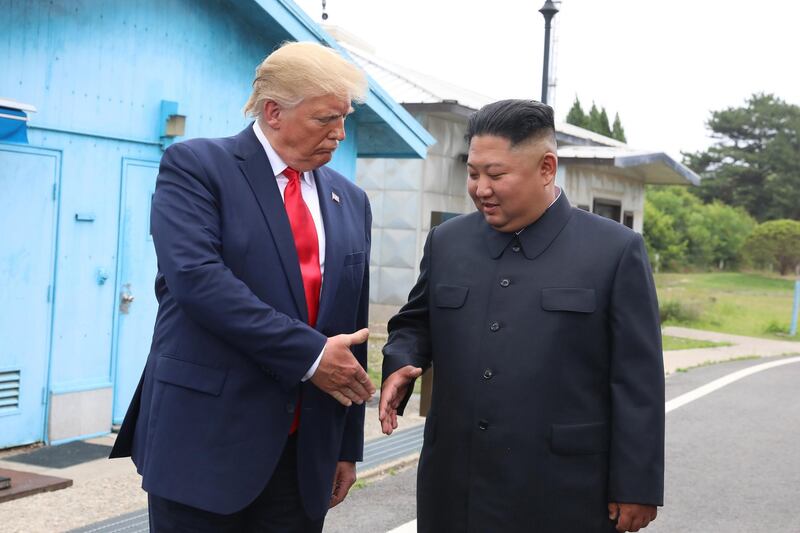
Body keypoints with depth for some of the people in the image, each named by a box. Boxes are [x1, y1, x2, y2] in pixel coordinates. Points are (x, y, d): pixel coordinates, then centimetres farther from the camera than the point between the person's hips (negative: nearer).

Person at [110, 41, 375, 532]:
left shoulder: (350, 202, 12)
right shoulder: (196, 165, -4)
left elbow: (353, 331, 13)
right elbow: (196, 277, -19)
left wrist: (348, 446, 12)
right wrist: (309, 354, -19)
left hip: (306, 450, 5)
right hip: (205, 435, -5)